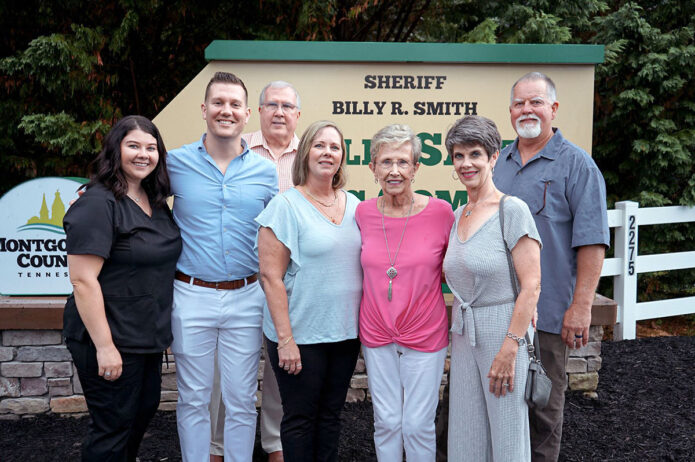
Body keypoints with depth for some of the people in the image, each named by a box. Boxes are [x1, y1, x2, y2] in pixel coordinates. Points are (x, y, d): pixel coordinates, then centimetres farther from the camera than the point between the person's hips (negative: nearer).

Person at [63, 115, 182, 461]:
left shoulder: (156, 202, 8)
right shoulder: (98, 204, -17)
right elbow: (82, 280, -22)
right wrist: (104, 346, -22)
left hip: (149, 335, 8)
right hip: (112, 340, -8)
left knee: (145, 409, 21)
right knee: (114, 427, 5)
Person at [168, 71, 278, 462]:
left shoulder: (265, 171, 4)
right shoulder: (177, 162, -1)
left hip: (245, 298, 1)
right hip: (192, 296, -1)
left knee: (242, 400, 11)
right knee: (194, 399, 11)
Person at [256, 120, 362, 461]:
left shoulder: (353, 205, 7)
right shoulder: (286, 206, -9)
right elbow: (271, 276, -13)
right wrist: (285, 339, -16)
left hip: (346, 332, 5)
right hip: (301, 336, -5)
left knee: (331, 415, 17)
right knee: (300, 419, 8)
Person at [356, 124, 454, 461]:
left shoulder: (440, 211, -12)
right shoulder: (363, 212, -3)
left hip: (425, 335, -2)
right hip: (376, 334, 2)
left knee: (418, 425, 7)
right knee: (386, 421, 13)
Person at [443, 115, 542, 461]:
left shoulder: (512, 210, -11)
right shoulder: (457, 216, 10)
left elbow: (531, 285, -16)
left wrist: (509, 349, -19)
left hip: (503, 329, -6)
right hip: (463, 333, 7)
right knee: (466, 434, 15)